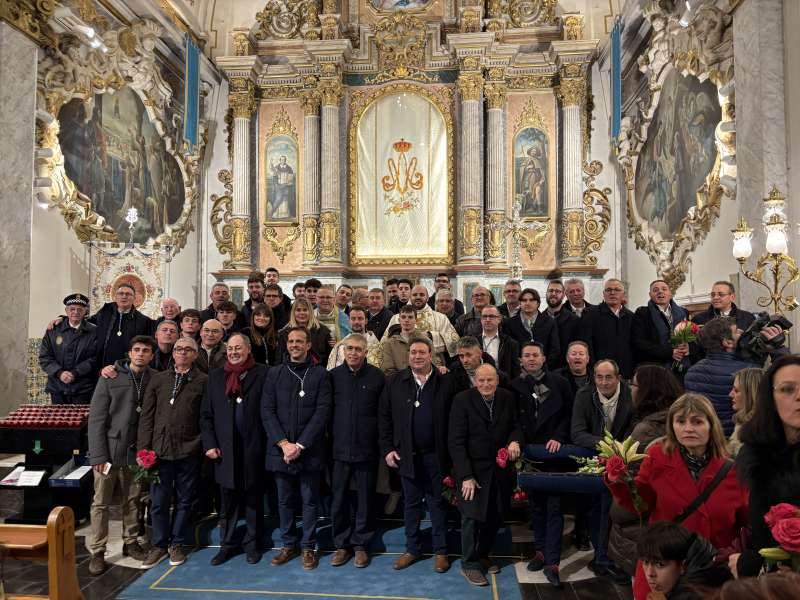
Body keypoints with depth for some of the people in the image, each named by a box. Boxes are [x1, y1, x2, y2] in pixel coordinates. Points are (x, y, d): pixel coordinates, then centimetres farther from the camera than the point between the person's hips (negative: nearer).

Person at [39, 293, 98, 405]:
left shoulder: (93, 332, 0)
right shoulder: (53, 330, 8)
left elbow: (94, 358, -6)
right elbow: (44, 357, 5)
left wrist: (75, 373, -15)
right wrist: (59, 373, -10)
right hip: (57, 388, 2)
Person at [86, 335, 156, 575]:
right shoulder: (110, 377, -8)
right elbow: (96, 418, -8)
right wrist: (98, 455, -12)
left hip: (136, 451, 2)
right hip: (110, 449, -2)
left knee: (132, 500, 14)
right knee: (101, 502, 6)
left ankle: (131, 542, 29)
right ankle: (97, 551, 19)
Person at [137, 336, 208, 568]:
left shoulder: (203, 381, -1)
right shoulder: (158, 379, 7)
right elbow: (146, 416, 6)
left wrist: (206, 445, -10)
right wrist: (143, 449, 0)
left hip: (189, 451, -2)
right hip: (160, 450, 2)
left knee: (184, 501, 11)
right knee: (158, 501, 9)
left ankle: (176, 544, 29)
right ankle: (159, 545, 28)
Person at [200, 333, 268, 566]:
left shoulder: (262, 374, -2)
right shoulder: (216, 376, 9)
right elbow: (206, 414, 9)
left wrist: (268, 442, -10)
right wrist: (210, 444, 0)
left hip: (253, 448, -2)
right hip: (225, 449, 3)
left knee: (253, 499, 10)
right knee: (227, 501, 12)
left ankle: (252, 544, 25)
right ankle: (227, 544, 28)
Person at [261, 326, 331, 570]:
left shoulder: (320, 374, -2)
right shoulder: (274, 373, 5)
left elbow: (322, 413, -8)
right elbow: (267, 411, 0)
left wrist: (300, 445, -13)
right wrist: (283, 443, -10)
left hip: (309, 450, -2)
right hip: (280, 449, 2)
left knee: (310, 500, 8)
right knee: (285, 500, 13)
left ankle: (308, 547, 23)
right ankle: (288, 544, 30)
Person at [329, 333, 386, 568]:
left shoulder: (377, 376, -4)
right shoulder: (334, 376, -1)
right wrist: (328, 442, 3)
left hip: (367, 449, -1)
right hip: (340, 448, 1)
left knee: (365, 500, 11)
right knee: (339, 499, 9)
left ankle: (361, 544, 28)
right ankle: (342, 544, 27)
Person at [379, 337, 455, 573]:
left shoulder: (446, 382, -3)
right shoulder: (395, 382, 0)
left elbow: (453, 419, -3)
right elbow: (384, 417, 3)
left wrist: (451, 453, -7)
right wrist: (387, 449, -2)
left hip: (436, 455, -1)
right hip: (407, 454, 1)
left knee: (437, 503, 11)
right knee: (411, 503, 15)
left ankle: (441, 551, 27)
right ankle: (412, 549, 31)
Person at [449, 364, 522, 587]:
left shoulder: (507, 398, -1)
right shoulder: (462, 400, -14)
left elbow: (514, 426, 12)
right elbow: (456, 441, -15)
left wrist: (515, 440, -12)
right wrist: (466, 476, -19)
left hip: (501, 470, 4)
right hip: (473, 470, -4)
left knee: (495, 517, 13)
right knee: (471, 517, 3)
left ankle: (483, 555, 37)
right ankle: (469, 564, 25)